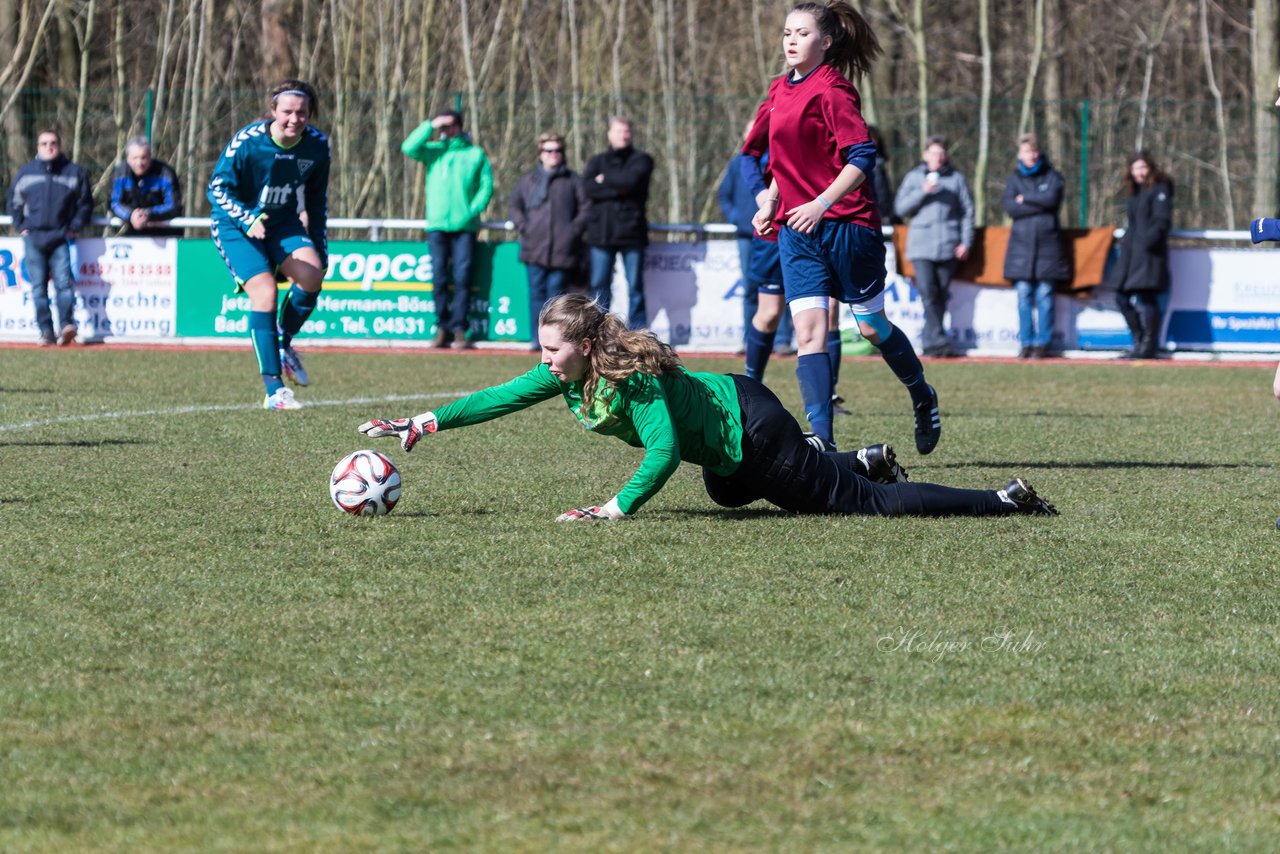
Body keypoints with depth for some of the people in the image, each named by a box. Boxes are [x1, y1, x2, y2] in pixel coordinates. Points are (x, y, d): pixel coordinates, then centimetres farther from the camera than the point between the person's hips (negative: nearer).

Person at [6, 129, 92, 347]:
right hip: (33, 237, 2)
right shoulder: (26, 173, 11)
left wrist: (75, 227, 0)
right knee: (38, 286, 0)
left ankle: (66, 325, -23)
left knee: (64, 282, -15)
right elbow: (14, 202, 20)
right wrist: (21, 226, 8)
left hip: (61, 238, -2)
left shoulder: (75, 172, 6)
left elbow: (85, 203, 11)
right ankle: (46, 332, 1)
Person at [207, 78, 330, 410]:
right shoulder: (246, 142, -22)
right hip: (235, 223, -4)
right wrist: (247, 220, -32)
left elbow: (317, 199, 6)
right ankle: (274, 390, -20)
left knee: (311, 273, -23)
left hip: (283, 222, 4)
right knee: (265, 291, -21)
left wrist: (321, 249, 7)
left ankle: (283, 344, 4)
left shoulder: (317, 145, -9)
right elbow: (217, 187, -16)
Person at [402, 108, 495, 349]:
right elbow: (409, 147, -5)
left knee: (462, 277, -7)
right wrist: (431, 126, -6)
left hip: (465, 225, -2)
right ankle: (443, 327, 5)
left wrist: (473, 210, -7)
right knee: (440, 277, 0)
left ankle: (459, 329, -6)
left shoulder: (476, 154, 9)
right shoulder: (433, 151, 12)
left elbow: (486, 186, 5)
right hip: (437, 225, 2)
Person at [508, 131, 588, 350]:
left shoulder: (572, 181, 11)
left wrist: (574, 229, -6)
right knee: (537, 292, -3)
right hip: (535, 248, 1)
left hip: (563, 249, -1)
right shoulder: (528, 181, 17)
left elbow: (585, 209, 7)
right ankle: (537, 338, -1)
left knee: (556, 293, -4)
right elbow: (514, 208, 16)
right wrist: (524, 227, 0)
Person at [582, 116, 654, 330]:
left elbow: (632, 180, -13)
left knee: (635, 286, -2)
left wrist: (605, 179, -1)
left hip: (631, 232, -2)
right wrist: (618, 190, -10)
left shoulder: (641, 160, 7)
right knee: (599, 286, 2)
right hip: (601, 230, 2)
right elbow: (588, 187, -3)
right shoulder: (597, 161, 15)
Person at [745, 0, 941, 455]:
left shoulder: (831, 90, -12)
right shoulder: (780, 91, 12)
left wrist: (822, 204, -24)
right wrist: (771, 201, 11)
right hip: (796, 229, 6)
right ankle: (821, 436, -16)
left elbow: (862, 155, -19)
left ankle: (924, 399, 34)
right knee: (808, 328, -9)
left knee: (872, 326, 8)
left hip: (846, 224, -6)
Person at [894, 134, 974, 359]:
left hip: (948, 246, 1)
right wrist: (923, 192, -9)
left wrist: (965, 241, 1)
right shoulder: (913, 178, 11)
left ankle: (929, 341, 11)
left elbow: (967, 212, 10)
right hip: (921, 245, -1)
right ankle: (940, 340, -17)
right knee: (927, 292, -15)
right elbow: (901, 207, 5)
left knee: (941, 295, 3)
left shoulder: (956, 179, 10)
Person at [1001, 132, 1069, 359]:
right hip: (1022, 243, 2)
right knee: (1024, 294, -2)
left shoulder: (1052, 176, 8)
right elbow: (1009, 207, -3)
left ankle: (1042, 343, 0)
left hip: (1047, 244, -2)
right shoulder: (1015, 178, 11)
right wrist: (1040, 205, -8)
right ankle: (1026, 342, 2)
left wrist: (1025, 199, -4)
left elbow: (1052, 199, -11)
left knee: (1044, 295, -3)